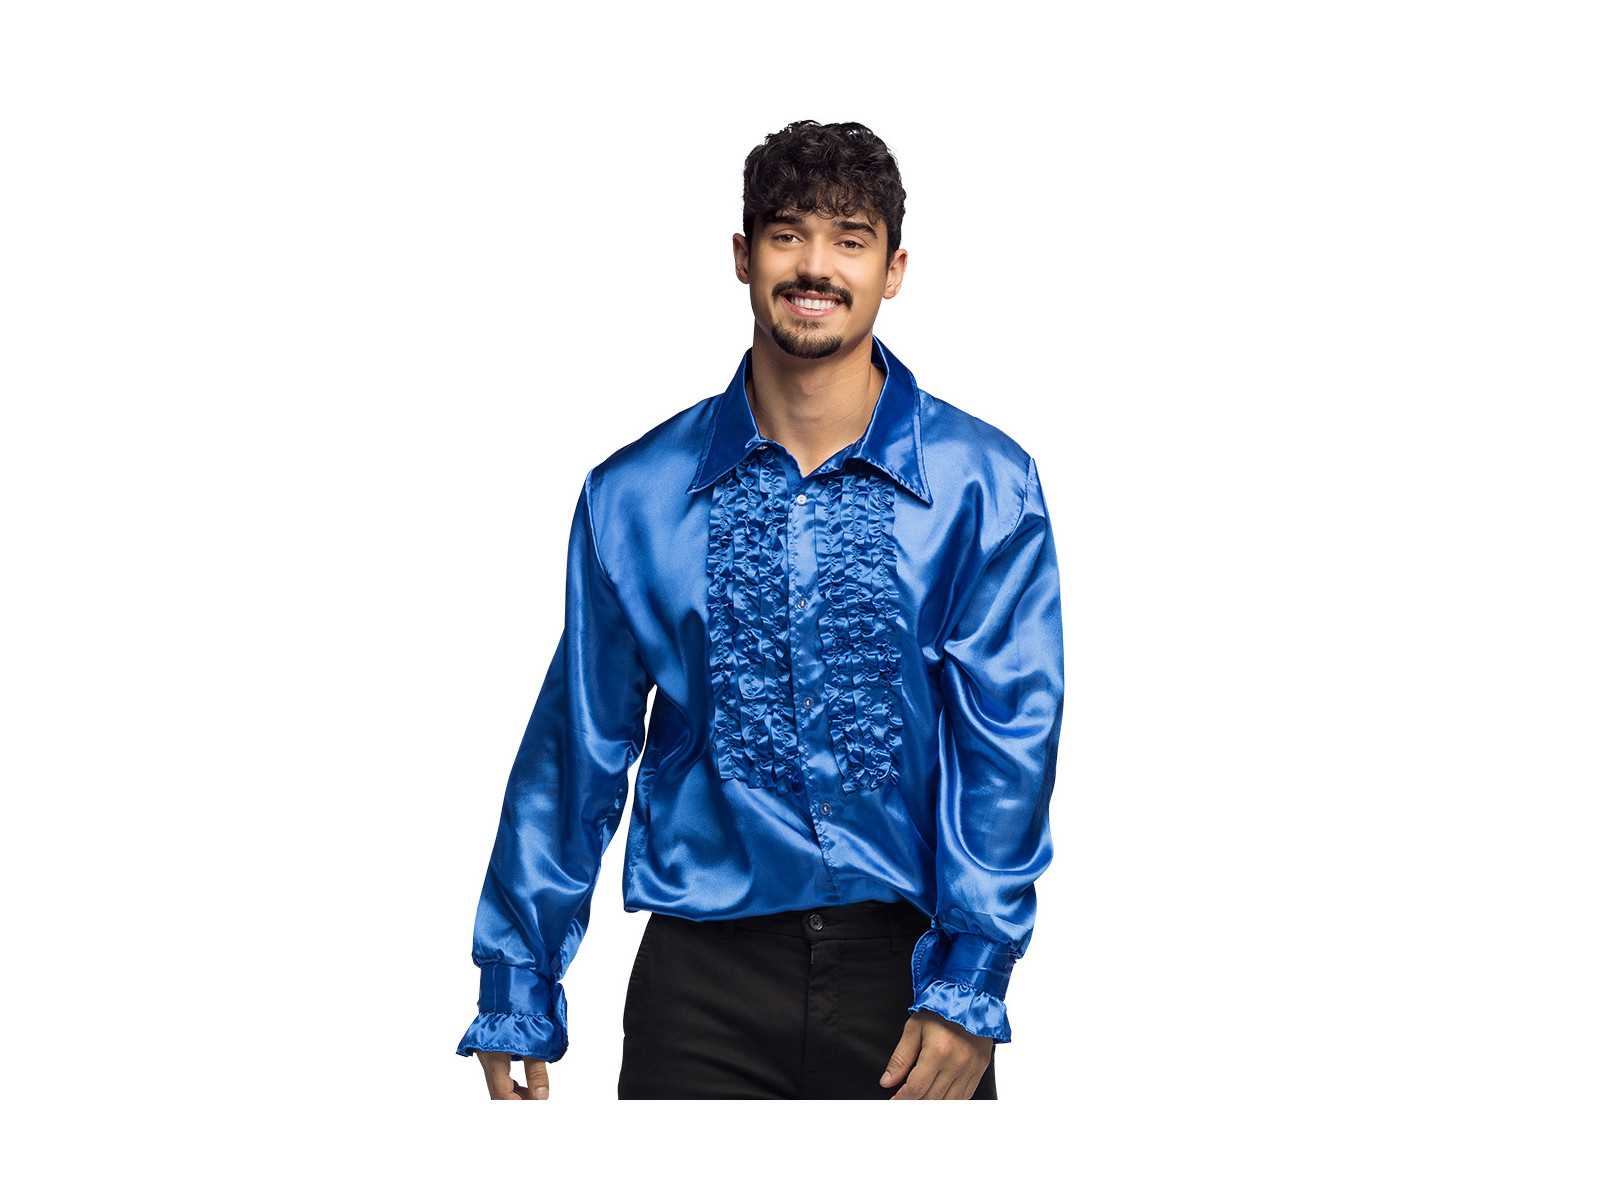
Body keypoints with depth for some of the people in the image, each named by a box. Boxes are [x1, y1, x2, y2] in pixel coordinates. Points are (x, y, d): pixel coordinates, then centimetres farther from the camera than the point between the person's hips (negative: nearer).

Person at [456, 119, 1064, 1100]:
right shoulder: (633, 496, 1)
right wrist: (518, 995, 7)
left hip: (907, 964, 0)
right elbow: (577, 746, 5)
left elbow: (1008, 737, -7)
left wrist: (968, 987, -15)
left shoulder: (985, 485, -2)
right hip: (707, 976, 1)